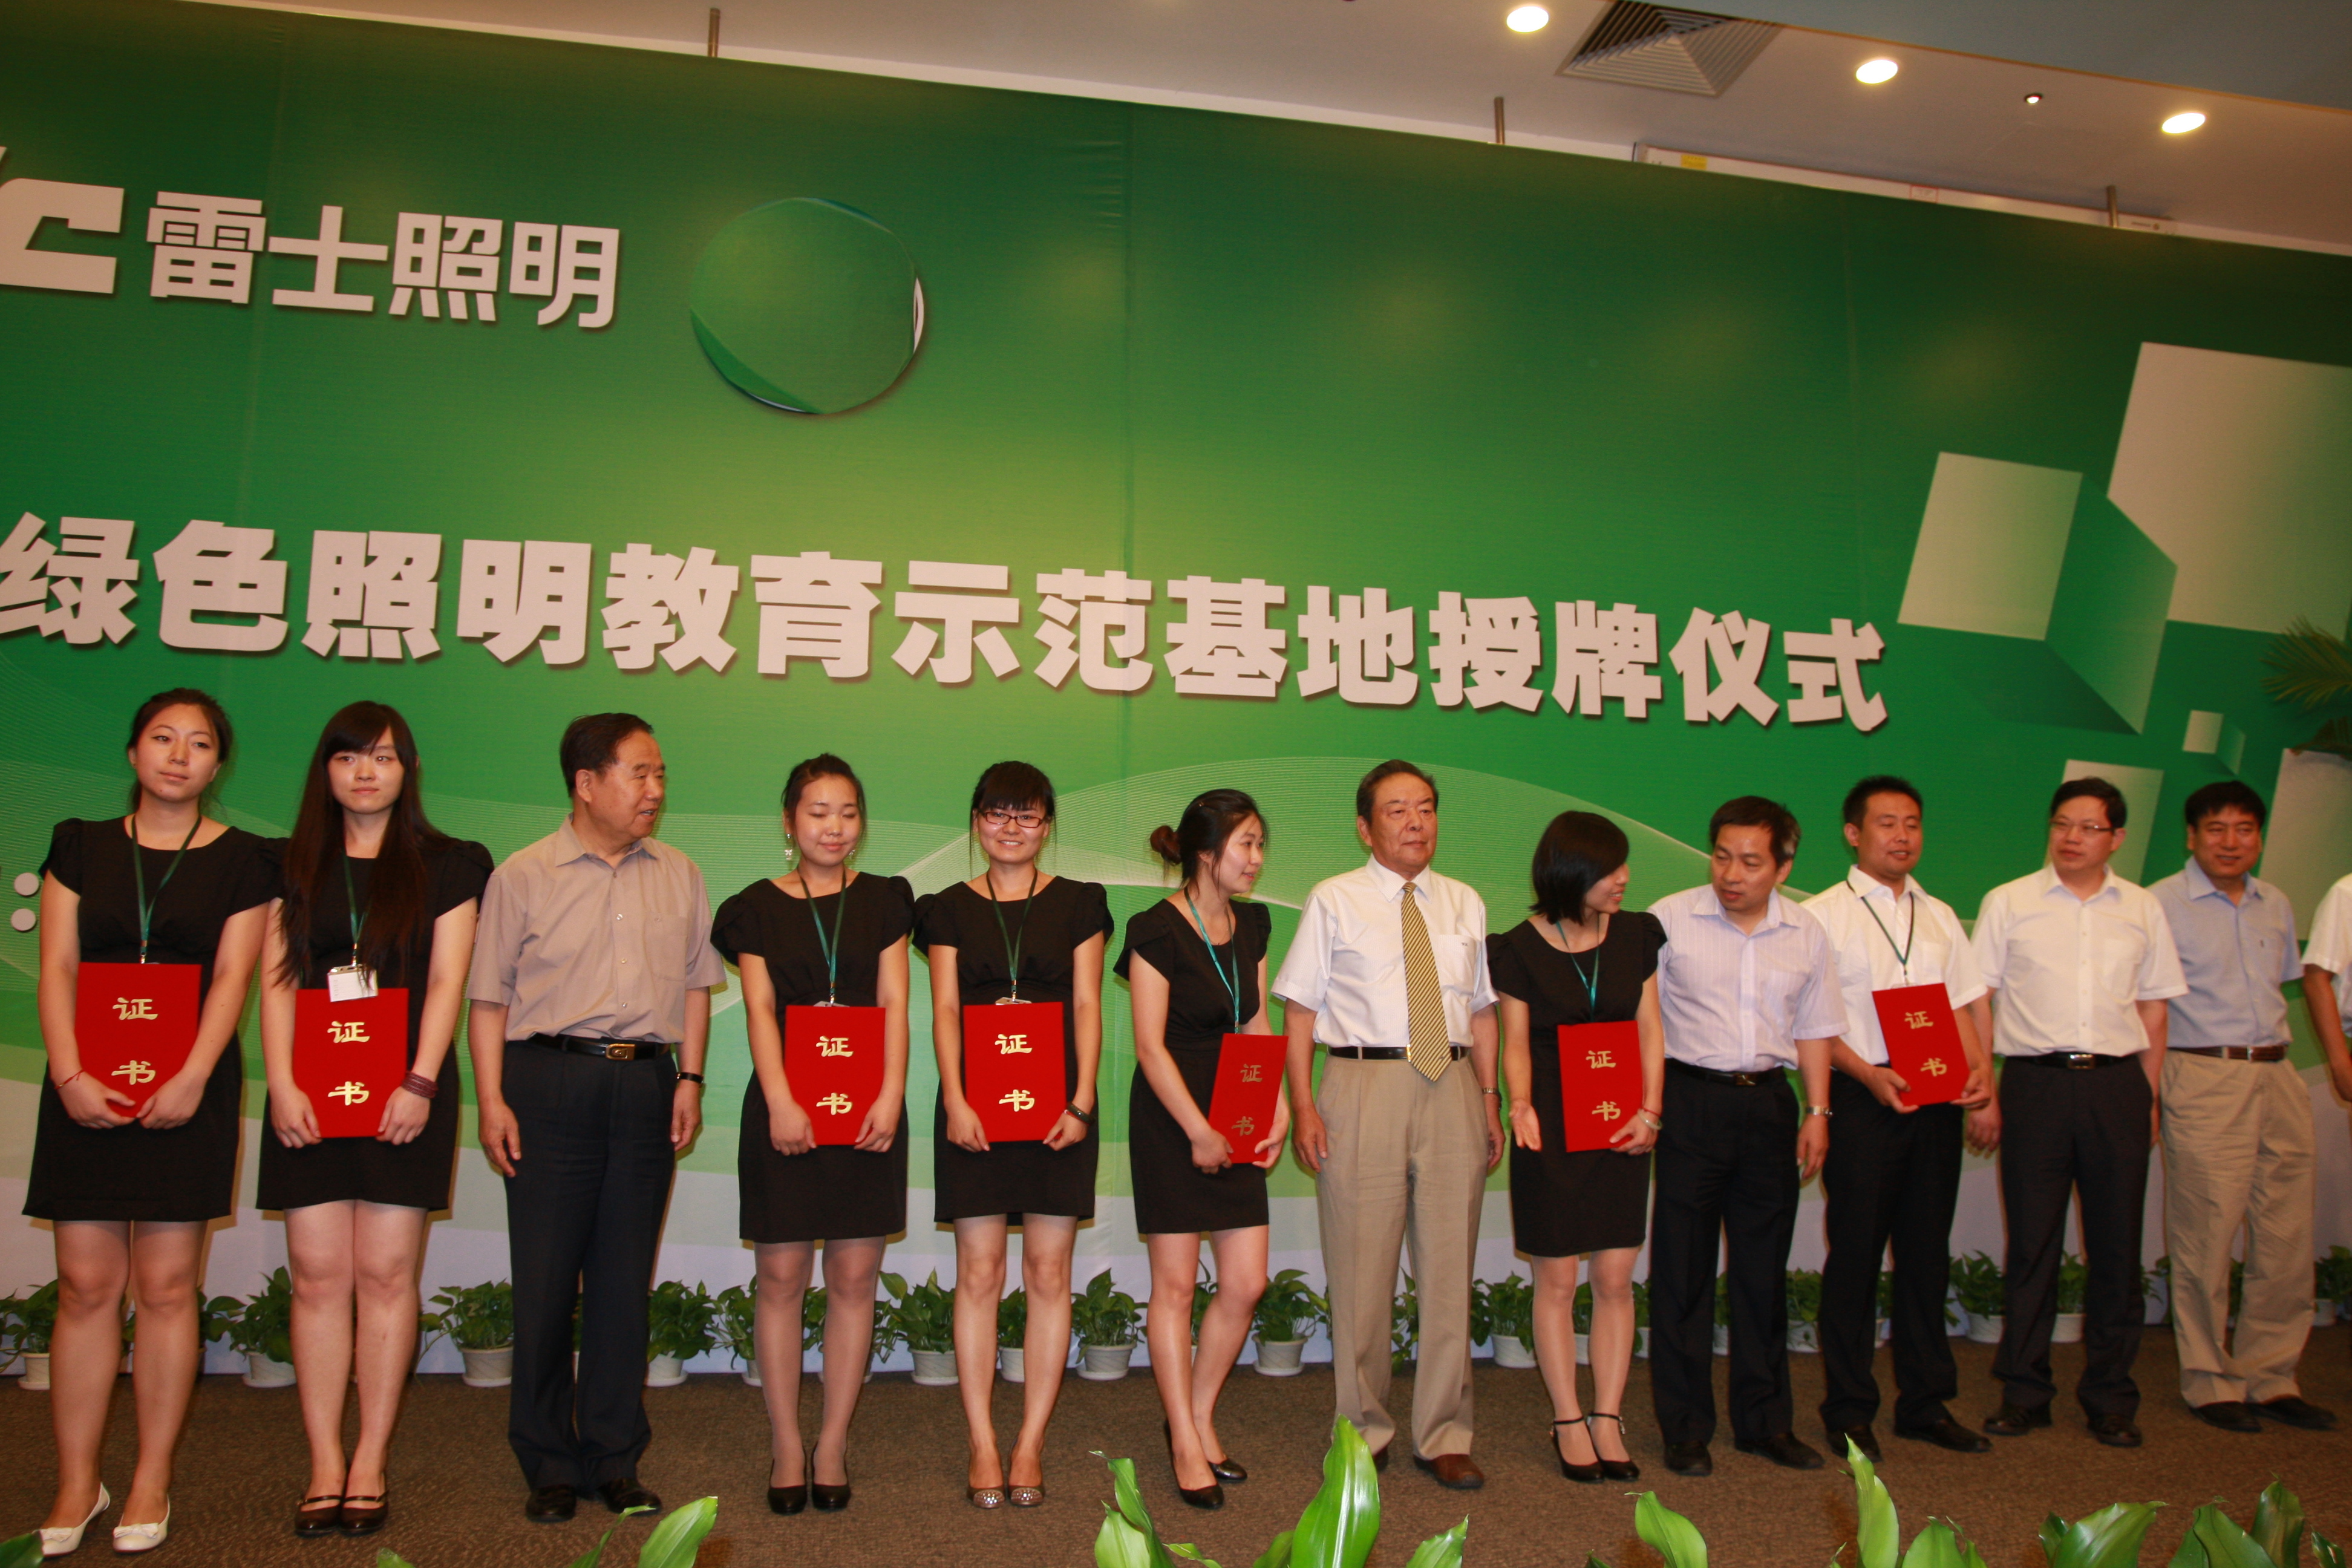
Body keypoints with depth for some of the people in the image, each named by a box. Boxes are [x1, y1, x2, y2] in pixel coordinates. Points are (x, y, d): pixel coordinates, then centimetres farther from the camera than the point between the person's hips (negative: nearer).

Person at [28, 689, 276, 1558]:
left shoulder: (243, 859, 5)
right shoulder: (80, 846, 11)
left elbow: (232, 977, -2)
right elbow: (57, 967, 4)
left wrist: (192, 1079, -13)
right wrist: (70, 1075, -9)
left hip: (187, 1086, -1)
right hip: (86, 1086, 2)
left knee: (166, 1284, 1)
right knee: (85, 1283, 2)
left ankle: (152, 1484, 11)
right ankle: (77, 1484, 13)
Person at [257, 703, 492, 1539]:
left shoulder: (446, 864, 6)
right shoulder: (293, 865, 12)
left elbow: (446, 981, 0)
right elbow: (276, 980, 7)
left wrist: (419, 1083, -10)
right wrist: (282, 1085, -5)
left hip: (404, 1091, -2)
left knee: (386, 1274, -1)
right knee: (319, 1275, 0)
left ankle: (371, 1462, 7)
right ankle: (325, 1464, 8)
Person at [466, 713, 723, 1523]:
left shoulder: (681, 877, 11)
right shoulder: (523, 876, 2)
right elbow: (490, 996, 1)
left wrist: (690, 1078, 6)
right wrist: (491, 1101, -6)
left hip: (646, 1084, 3)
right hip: (548, 1080, -2)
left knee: (625, 1278, 7)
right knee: (546, 1278, 1)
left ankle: (614, 1458, 17)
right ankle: (548, 1464, 15)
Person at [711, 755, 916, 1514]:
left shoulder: (883, 901, 10)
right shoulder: (759, 908, 7)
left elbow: (894, 1003, 3)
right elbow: (760, 1008, -2)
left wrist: (891, 1096, -9)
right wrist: (781, 1102, -14)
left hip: (867, 1106, 1)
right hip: (784, 1107, -1)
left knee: (854, 1279, 4)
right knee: (781, 1278, 1)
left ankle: (833, 1444, 15)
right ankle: (786, 1446, 14)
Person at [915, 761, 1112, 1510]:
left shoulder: (1078, 905, 9)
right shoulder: (950, 910, 9)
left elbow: (1086, 1007, 4)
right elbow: (944, 1012, 3)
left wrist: (1081, 1102, -6)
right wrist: (956, 1102, -9)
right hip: (976, 1107, 0)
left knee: (1049, 1272, 2)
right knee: (979, 1273, 0)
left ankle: (1030, 1444, 10)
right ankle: (983, 1446, 8)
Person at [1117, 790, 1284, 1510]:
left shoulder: (1253, 924, 8)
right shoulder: (1156, 930, -13)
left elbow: (1258, 1027, 12)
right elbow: (1150, 1046, -14)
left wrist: (1278, 1111, 2)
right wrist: (1199, 1133, -14)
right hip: (1170, 1121, -6)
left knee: (1246, 1282, 5)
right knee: (1175, 1283, 2)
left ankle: (1199, 1419, 24)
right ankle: (1187, 1449, 13)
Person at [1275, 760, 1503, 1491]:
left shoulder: (1464, 904, 13)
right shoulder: (1334, 901, 2)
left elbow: (1482, 1011, 17)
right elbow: (1300, 1009, 0)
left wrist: (1490, 1100, 9)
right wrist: (1303, 1105, -8)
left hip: (1451, 1088, 3)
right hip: (1363, 1084, -3)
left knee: (1449, 1265, 7)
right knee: (1362, 1268, 3)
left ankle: (1444, 1436, 20)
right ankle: (1365, 1431, 21)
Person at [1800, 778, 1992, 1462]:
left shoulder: (1939, 917, 17)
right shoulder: (1822, 916, -1)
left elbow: (1961, 1006, 16)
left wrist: (1979, 1070, -2)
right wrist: (1869, 1074, -18)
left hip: (1937, 1099, 5)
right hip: (1864, 1098, -5)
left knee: (1927, 1250, 10)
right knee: (1856, 1251, -1)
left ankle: (1925, 1402, 21)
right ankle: (1849, 1411, 9)